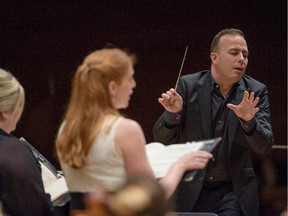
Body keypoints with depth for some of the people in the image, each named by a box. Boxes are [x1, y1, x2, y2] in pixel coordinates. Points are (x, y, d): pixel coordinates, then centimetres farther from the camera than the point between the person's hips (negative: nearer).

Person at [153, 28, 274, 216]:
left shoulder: (256, 92, 0)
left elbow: (264, 145, -8)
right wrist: (173, 113, -24)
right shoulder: (188, 85, -2)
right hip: (190, 192, 1)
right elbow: (162, 138, -3)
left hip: (232, 194, 0)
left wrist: (248, 121, -28)